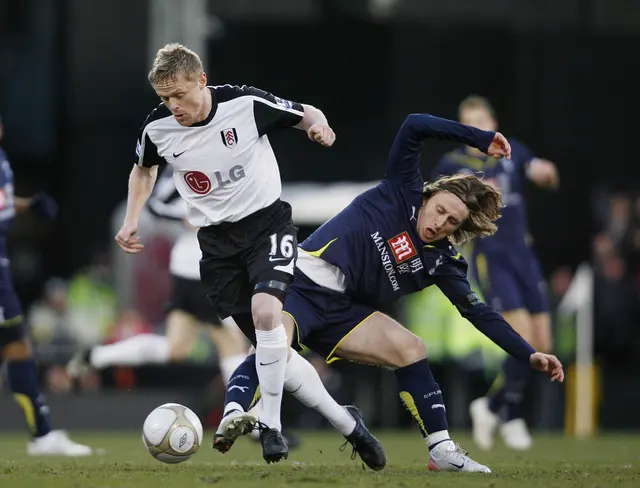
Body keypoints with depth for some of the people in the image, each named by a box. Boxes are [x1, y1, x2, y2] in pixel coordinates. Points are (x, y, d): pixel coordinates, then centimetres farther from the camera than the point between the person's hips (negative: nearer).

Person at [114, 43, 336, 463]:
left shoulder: (246, 104, -19)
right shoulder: (158, 129, -9)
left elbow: (304, 113, -2)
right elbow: (145, 168, 15)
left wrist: (318, 124, -25)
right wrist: (132, 220, 4)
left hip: (267, 220, -4)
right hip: (217, 236, 4)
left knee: (266, 312, -25)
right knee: (242, 335, 3)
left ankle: (272, 425, -17)